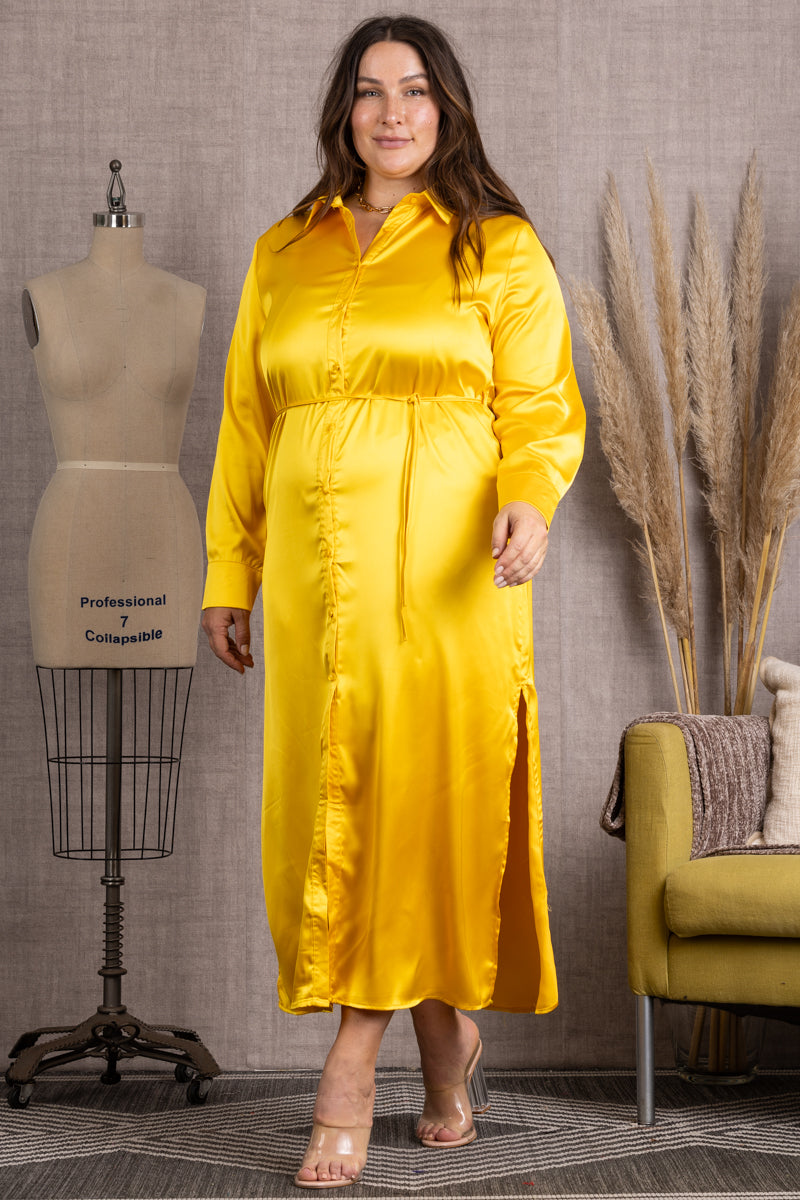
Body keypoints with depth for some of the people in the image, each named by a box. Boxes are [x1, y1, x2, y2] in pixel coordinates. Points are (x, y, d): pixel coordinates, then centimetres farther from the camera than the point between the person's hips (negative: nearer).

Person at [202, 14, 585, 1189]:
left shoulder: (500, 247, 6)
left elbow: (543, 407, 0)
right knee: (329, 795, 1)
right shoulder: (283, 253, 16)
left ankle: (354, 1060, 3)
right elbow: (246, 421, 17)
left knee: (435, 784, -6)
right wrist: (228, 572, 14)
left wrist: (530, 499, -21)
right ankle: (443, 1034, 17)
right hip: (318, 570, 4)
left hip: (449, 572, -3)